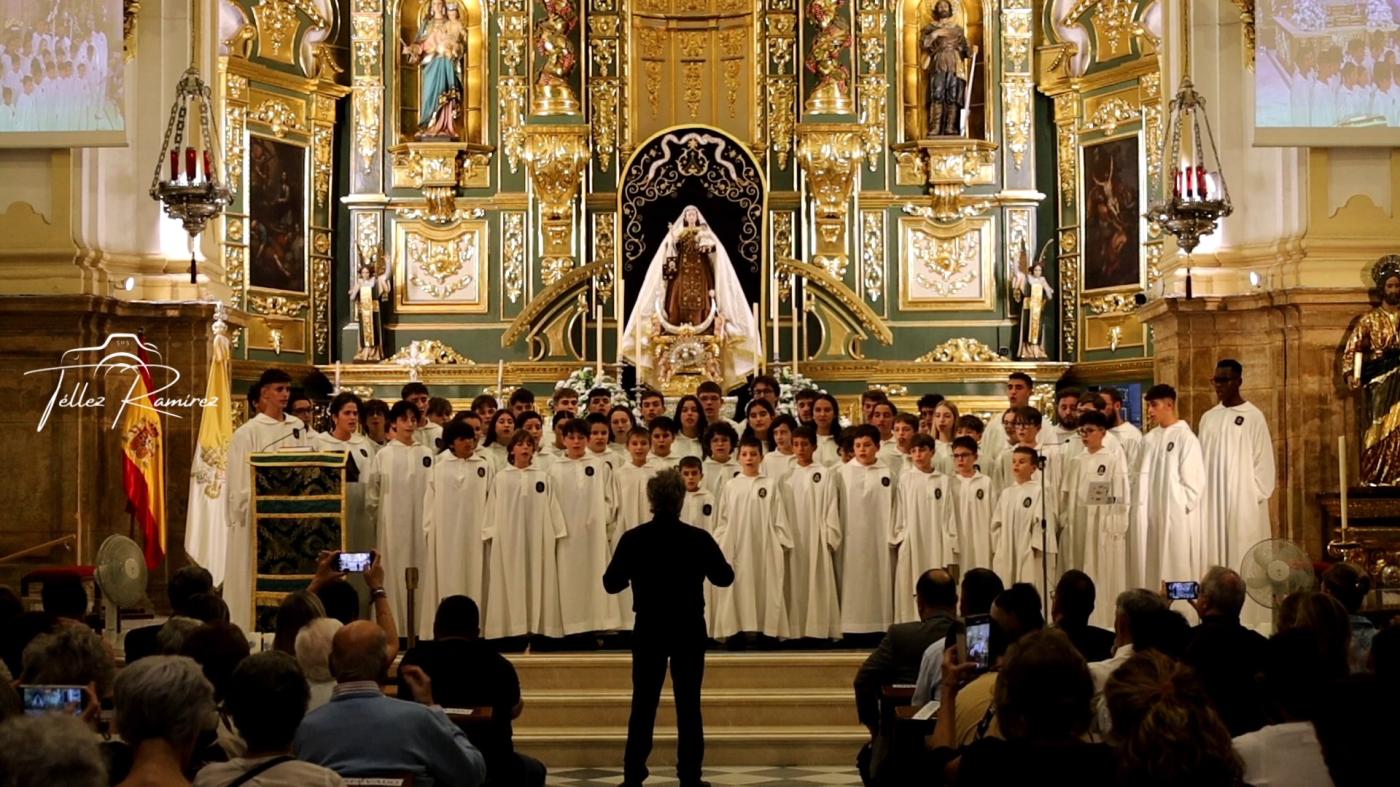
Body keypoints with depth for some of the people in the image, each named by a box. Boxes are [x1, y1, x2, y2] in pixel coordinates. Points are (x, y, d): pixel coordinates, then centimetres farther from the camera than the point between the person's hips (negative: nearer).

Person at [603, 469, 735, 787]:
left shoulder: (633, 539, -8)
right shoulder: (698, 538, -9)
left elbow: (611, 583, -2)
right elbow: (725, 577, 2)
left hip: (649, 629, 1)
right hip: (688, 629, -1)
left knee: (643, 704, 8)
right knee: (688, 705, 6)